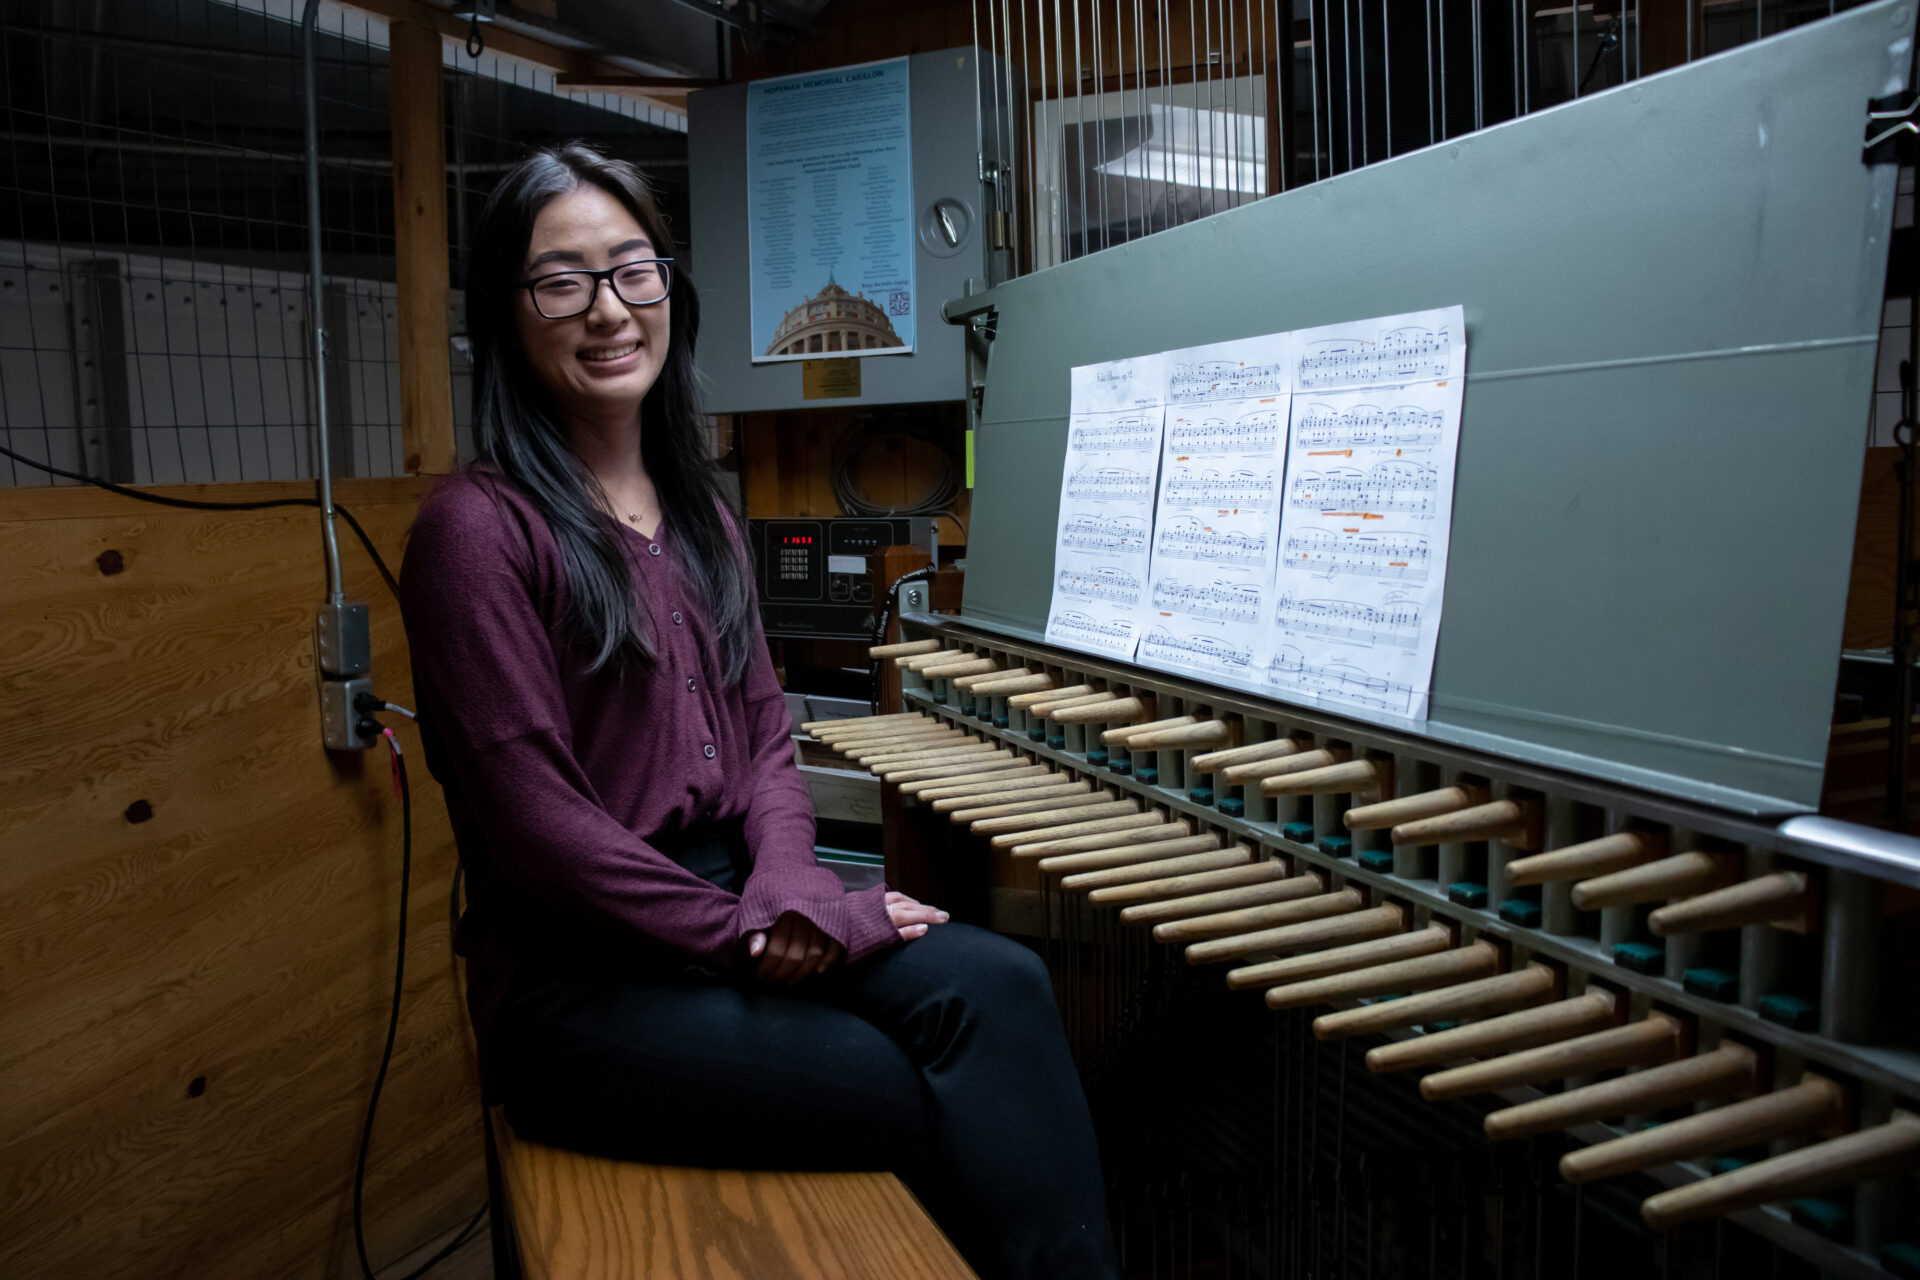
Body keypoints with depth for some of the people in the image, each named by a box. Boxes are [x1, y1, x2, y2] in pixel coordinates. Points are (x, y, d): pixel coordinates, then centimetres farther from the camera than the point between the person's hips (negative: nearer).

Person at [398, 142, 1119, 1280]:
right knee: (950, 1103, -19)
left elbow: (765, 733, 11)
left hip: (734, 901, 6)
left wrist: (787, 876, -9)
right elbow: (535, 821, -15)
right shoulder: (478, 526, -11)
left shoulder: (700, 513, 13)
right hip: (581, 981, -6)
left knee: (999, 983, -20)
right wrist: (752, 931, -15)